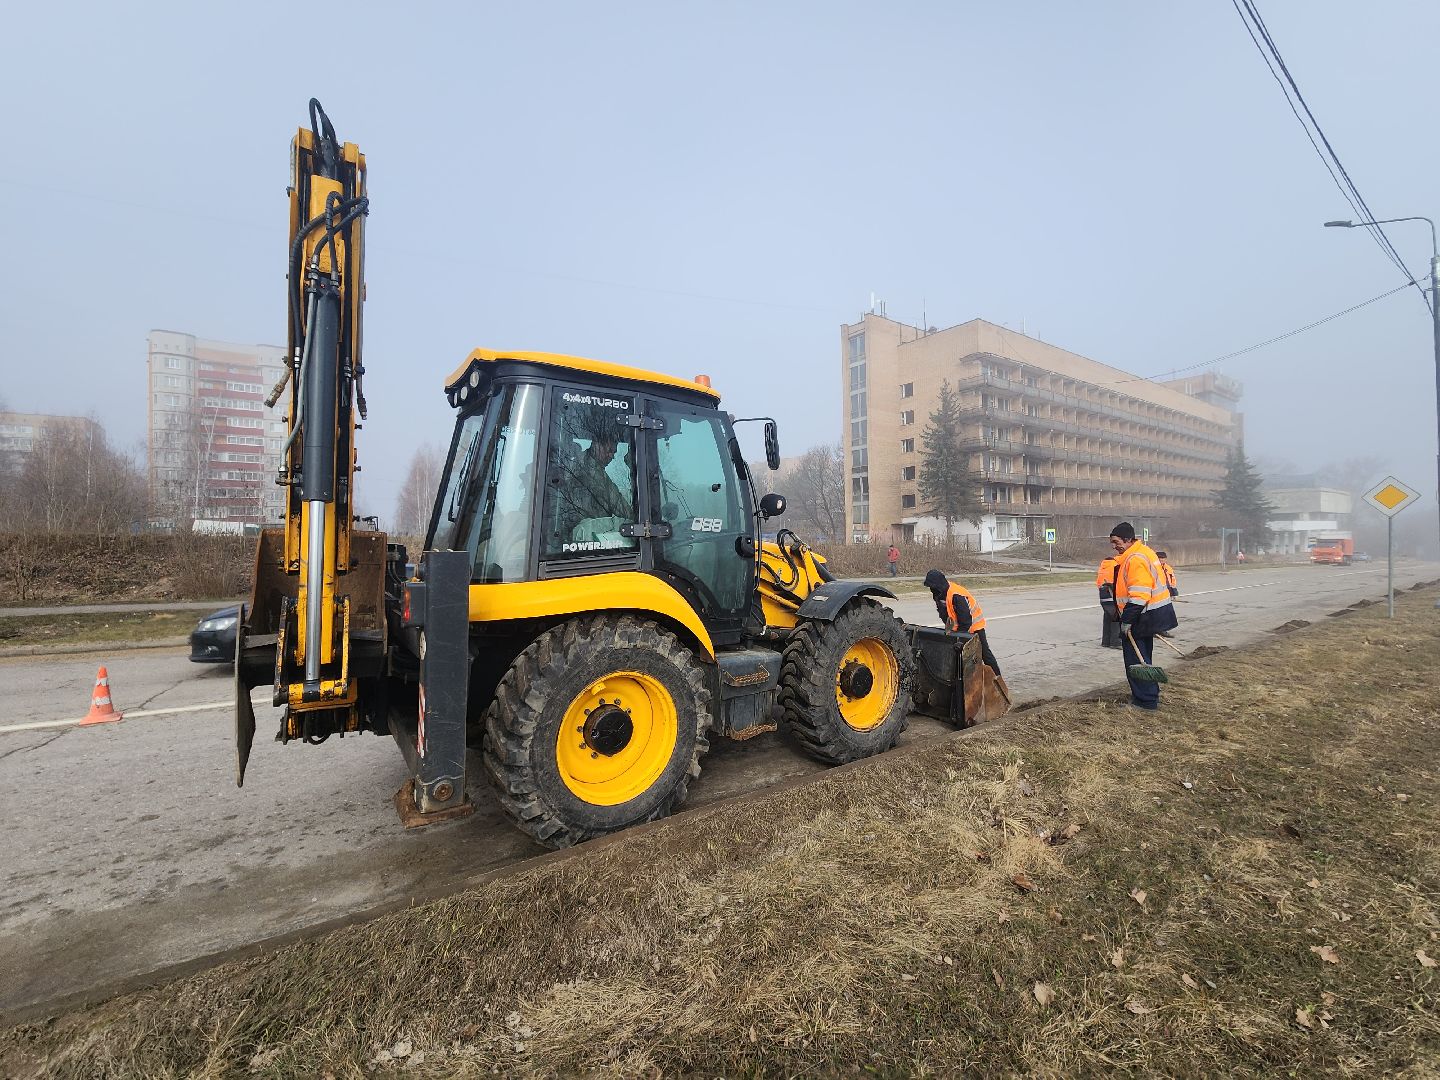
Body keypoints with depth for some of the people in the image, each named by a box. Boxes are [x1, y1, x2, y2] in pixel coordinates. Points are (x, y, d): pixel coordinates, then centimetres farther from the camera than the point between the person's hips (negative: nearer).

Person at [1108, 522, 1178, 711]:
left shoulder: (1135, 560, -22)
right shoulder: (1142, 552, 13)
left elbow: (1139, 596, -27)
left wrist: (1127, 620, -23)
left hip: (1147, 615, -11)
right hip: (1154, 612, 11)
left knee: (1135, 657, -3)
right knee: (1141, 655, 20)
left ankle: (1147, 700, 5)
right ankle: (1149, 694, 31)